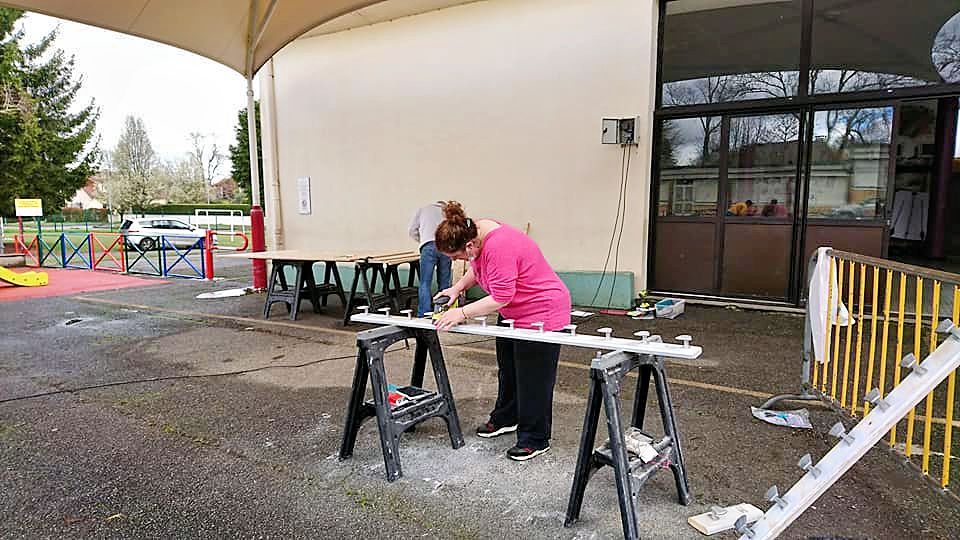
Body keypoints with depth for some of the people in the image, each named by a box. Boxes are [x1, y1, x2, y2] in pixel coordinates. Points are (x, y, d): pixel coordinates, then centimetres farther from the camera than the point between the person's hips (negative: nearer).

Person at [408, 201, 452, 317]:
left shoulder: (423, 209, 27)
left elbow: (412, 230, 20)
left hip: (429, 246, -2)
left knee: (425, 283, -2)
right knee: (444, 284, 9)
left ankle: (423, 315, -9)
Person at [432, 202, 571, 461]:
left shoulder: (499, 247, -34)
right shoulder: (476, 231, -6)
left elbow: (500, 298, -30)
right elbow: (477, 267, 13)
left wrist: (462, 313, -26)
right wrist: (457, 288, 0)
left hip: (541, 314, -10)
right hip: (514, 312, 10)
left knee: (532, 379, 0)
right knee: (507, 369, 22)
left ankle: (535, 440, 15)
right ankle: (505, 419, 40)